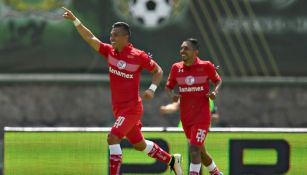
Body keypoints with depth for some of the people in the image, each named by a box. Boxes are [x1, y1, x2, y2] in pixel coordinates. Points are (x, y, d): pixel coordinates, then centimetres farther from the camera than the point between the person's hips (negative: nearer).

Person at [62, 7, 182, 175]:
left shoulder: (138, 56, -13)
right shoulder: (109, 51, 2)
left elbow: (158, 70, -2)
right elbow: (90, 38, -4)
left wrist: (152, 89, -17)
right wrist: (74, 20, -14)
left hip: (131, 108, -7)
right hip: (118, 109, 7)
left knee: (113, 138, -22)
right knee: (139, 145, 17)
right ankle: (172, 160, 36)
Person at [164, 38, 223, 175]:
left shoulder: (206, 66, -8)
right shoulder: (176, 68, 1)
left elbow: (218, 81, 8)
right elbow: (168, 87, 11)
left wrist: (215, 92, -12)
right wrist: (171, 96, -11)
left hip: (202, 116, -5)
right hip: (186, 117, 5)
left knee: (194, 149, -17)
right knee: (200, 151, 16)